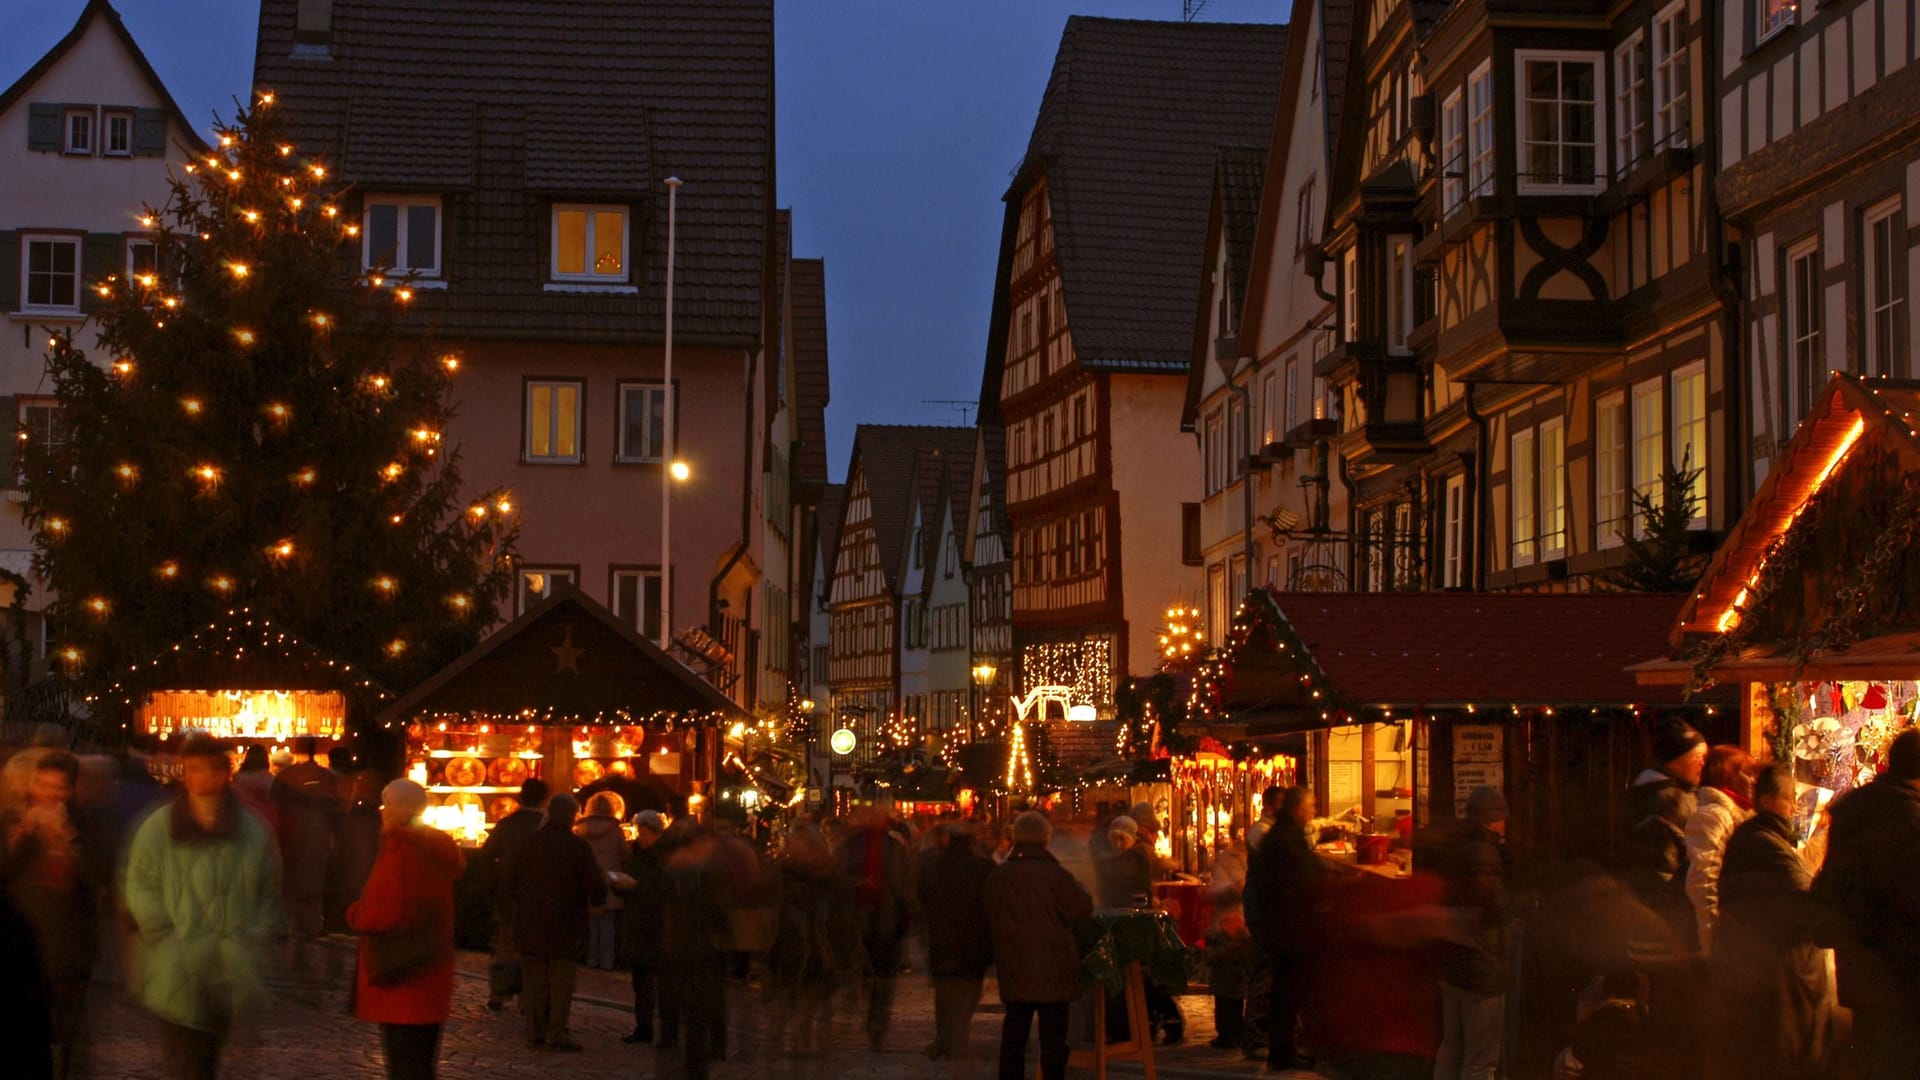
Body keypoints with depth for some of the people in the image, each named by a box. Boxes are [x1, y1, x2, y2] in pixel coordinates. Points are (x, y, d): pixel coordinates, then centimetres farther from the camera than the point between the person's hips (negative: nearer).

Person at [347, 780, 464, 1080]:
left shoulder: (400, 850, -18)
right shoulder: (437, 850, 11)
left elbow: (382, 914, -24)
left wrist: (354, 914, -3)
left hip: (401, 981, -9)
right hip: (430, 982, 9)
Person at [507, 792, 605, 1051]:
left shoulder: (528, 844, 3)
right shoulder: (578, 846, -11)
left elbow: (511, 884, 8)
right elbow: (596, 887, -12)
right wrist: (596, 899, 10)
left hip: (531, 925, 4)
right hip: (565, 927, -4)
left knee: (535, 981, 11)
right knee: (561, 981, 1)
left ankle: (536, 1032, 12)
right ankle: (556, 1034, -3)